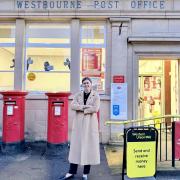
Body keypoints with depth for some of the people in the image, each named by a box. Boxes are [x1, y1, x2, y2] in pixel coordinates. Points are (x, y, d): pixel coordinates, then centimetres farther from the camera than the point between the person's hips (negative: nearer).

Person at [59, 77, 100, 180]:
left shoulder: (96, 96, 2)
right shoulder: (78, 95, 10)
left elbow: (95, 108, -13)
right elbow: (73, 106, -5)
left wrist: (81, 109, -9)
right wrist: (84, 106, -17)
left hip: (90, 124, -2)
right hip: (79, 123, 2)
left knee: (89, 147, 1)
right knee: (76, 146, 4)